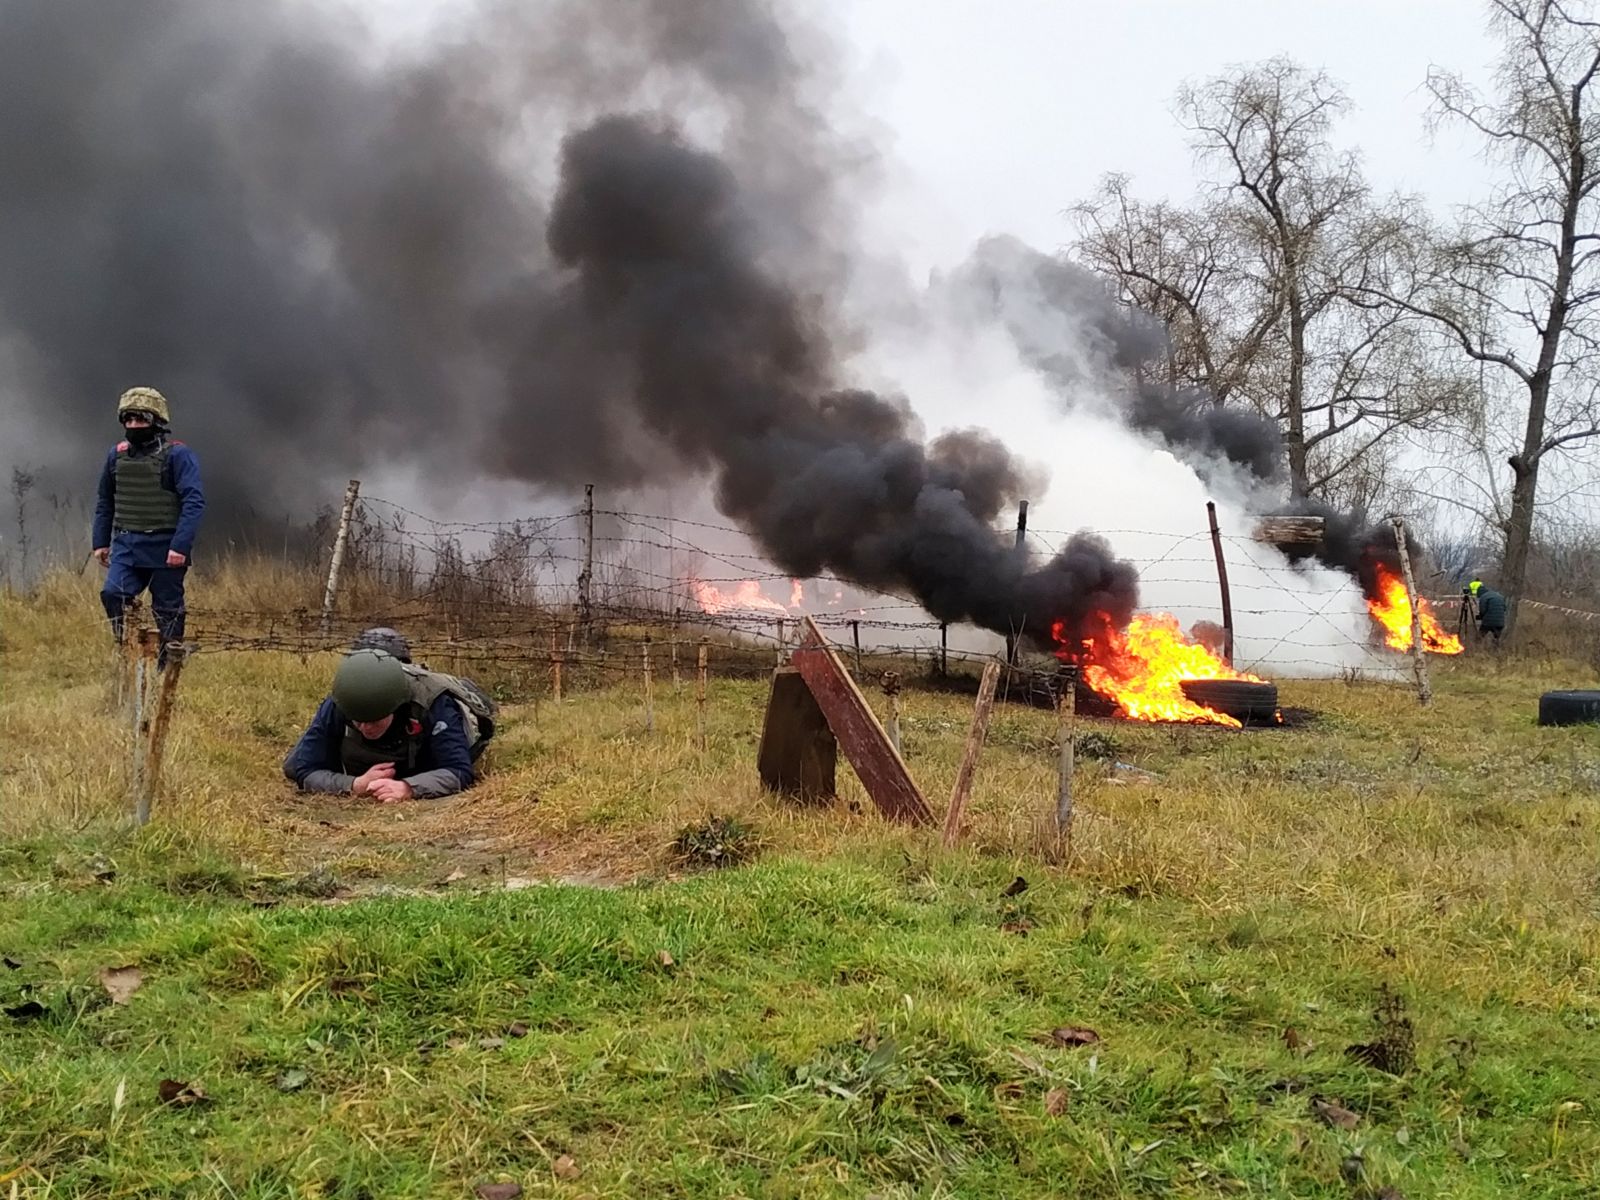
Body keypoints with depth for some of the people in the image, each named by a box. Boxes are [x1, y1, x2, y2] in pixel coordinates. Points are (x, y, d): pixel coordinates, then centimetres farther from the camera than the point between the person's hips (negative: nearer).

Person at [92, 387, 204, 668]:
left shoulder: (177, 455, -7)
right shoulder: (117, 454, 10)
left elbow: (194, 502, -13)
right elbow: (104, 502, 21)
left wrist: (180, 546, -21)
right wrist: (100, 542, 15)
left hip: (164, 547, -4)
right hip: (126, 544, 4)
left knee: (167, 609, 2)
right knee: (113, 593, -16)